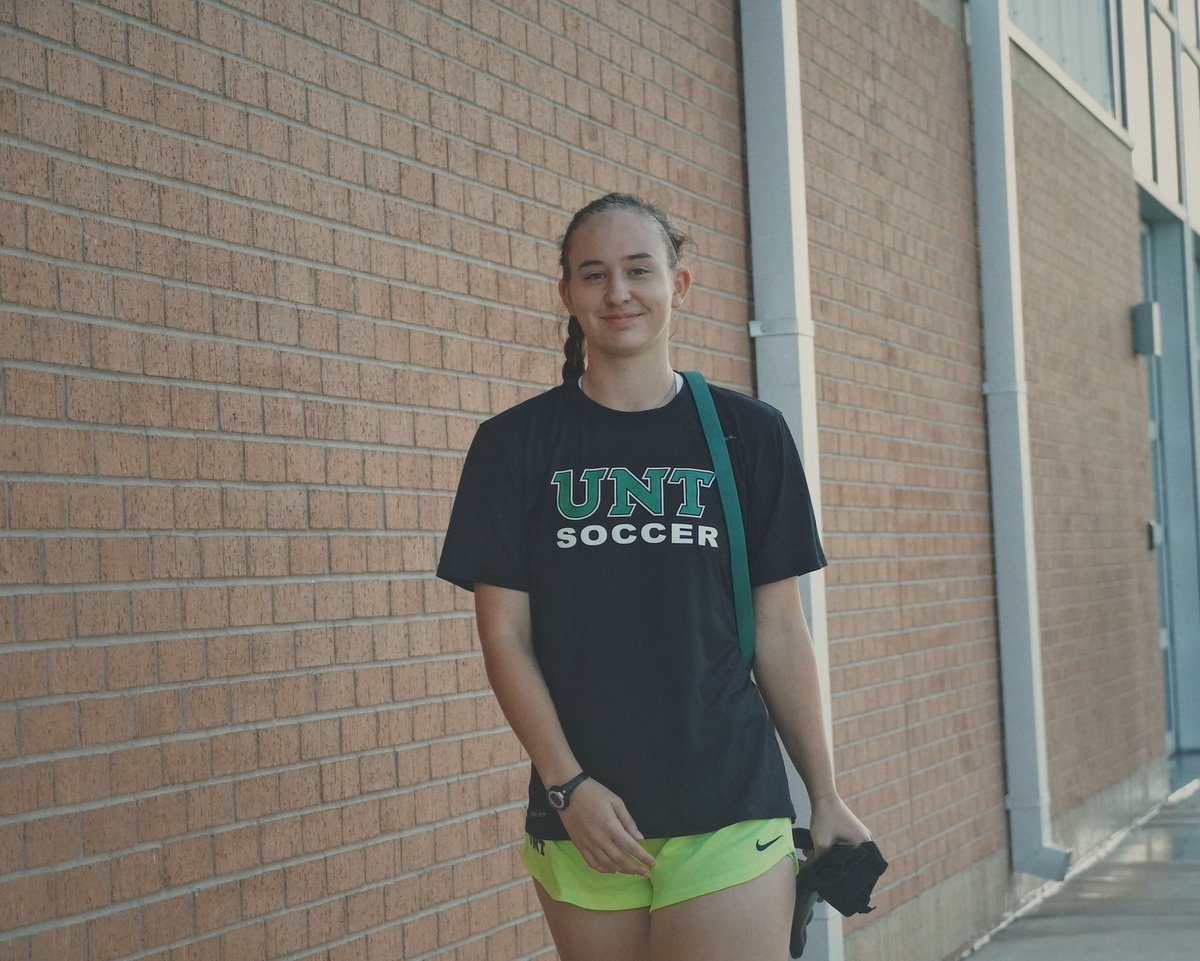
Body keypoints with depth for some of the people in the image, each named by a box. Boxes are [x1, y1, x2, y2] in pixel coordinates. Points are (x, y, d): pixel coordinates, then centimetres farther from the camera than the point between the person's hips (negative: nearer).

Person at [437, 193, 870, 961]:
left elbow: (780, 633, 7)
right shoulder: (515, 445, 4)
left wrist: (825, 795, 6)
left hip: (729, 810, 0)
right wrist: (566, 784, -8)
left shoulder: (749, 434, 5)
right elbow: (505, 639, 1)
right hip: (582, 814, 1)